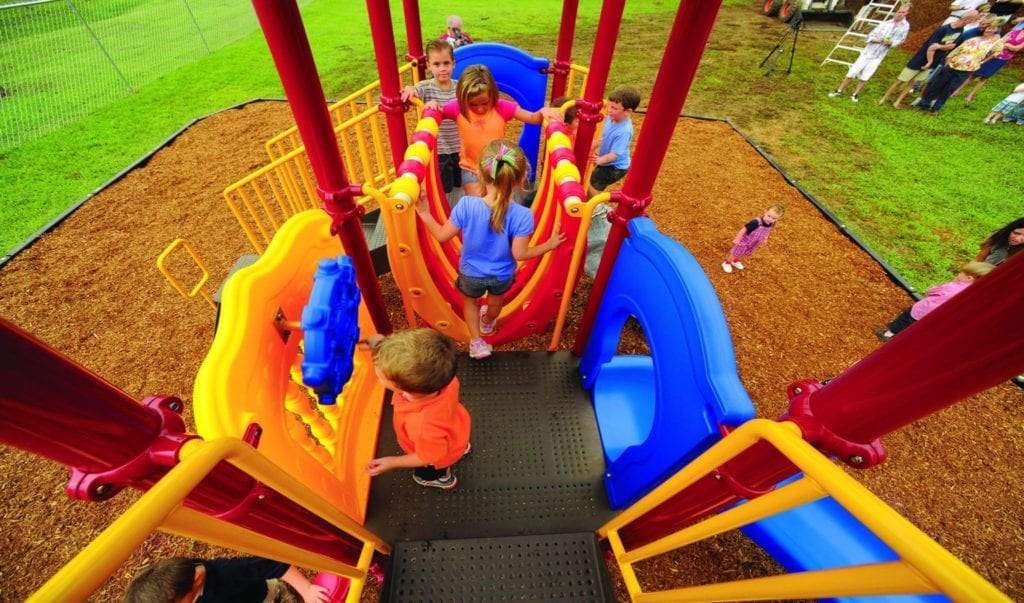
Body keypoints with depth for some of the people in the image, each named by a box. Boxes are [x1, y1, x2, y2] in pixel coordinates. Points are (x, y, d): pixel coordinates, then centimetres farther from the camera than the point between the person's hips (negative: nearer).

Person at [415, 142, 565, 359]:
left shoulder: (466, 205, -30)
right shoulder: (522, 215, -32)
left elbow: (442, 236, -18)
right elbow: (520, 254, -23)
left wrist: (424, 214, -3)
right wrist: (550, 245, -9)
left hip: (471, 273, 0)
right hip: (502, 275, 1)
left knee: (470, 301, 34)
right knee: (496, 301, 36)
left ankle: (476, 342, 35)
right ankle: (488, 324, 65)